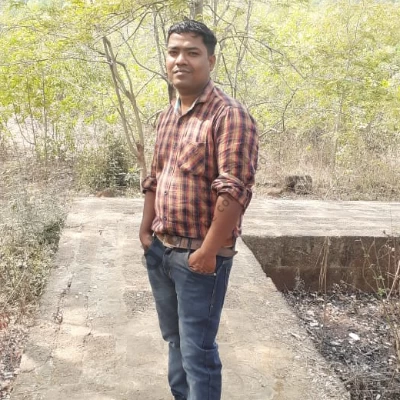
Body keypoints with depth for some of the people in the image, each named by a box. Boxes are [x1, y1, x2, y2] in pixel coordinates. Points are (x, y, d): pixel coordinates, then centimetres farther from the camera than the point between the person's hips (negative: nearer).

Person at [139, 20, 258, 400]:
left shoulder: (229, 115, -15)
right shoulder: (166, 117, 11)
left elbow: (234, 191, -22)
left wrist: (207, 251, -21)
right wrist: (145, 231, 10)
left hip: (199, 256, -8)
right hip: (160, 250, 8)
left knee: (198, 350, 2)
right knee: (174, 338, 22)